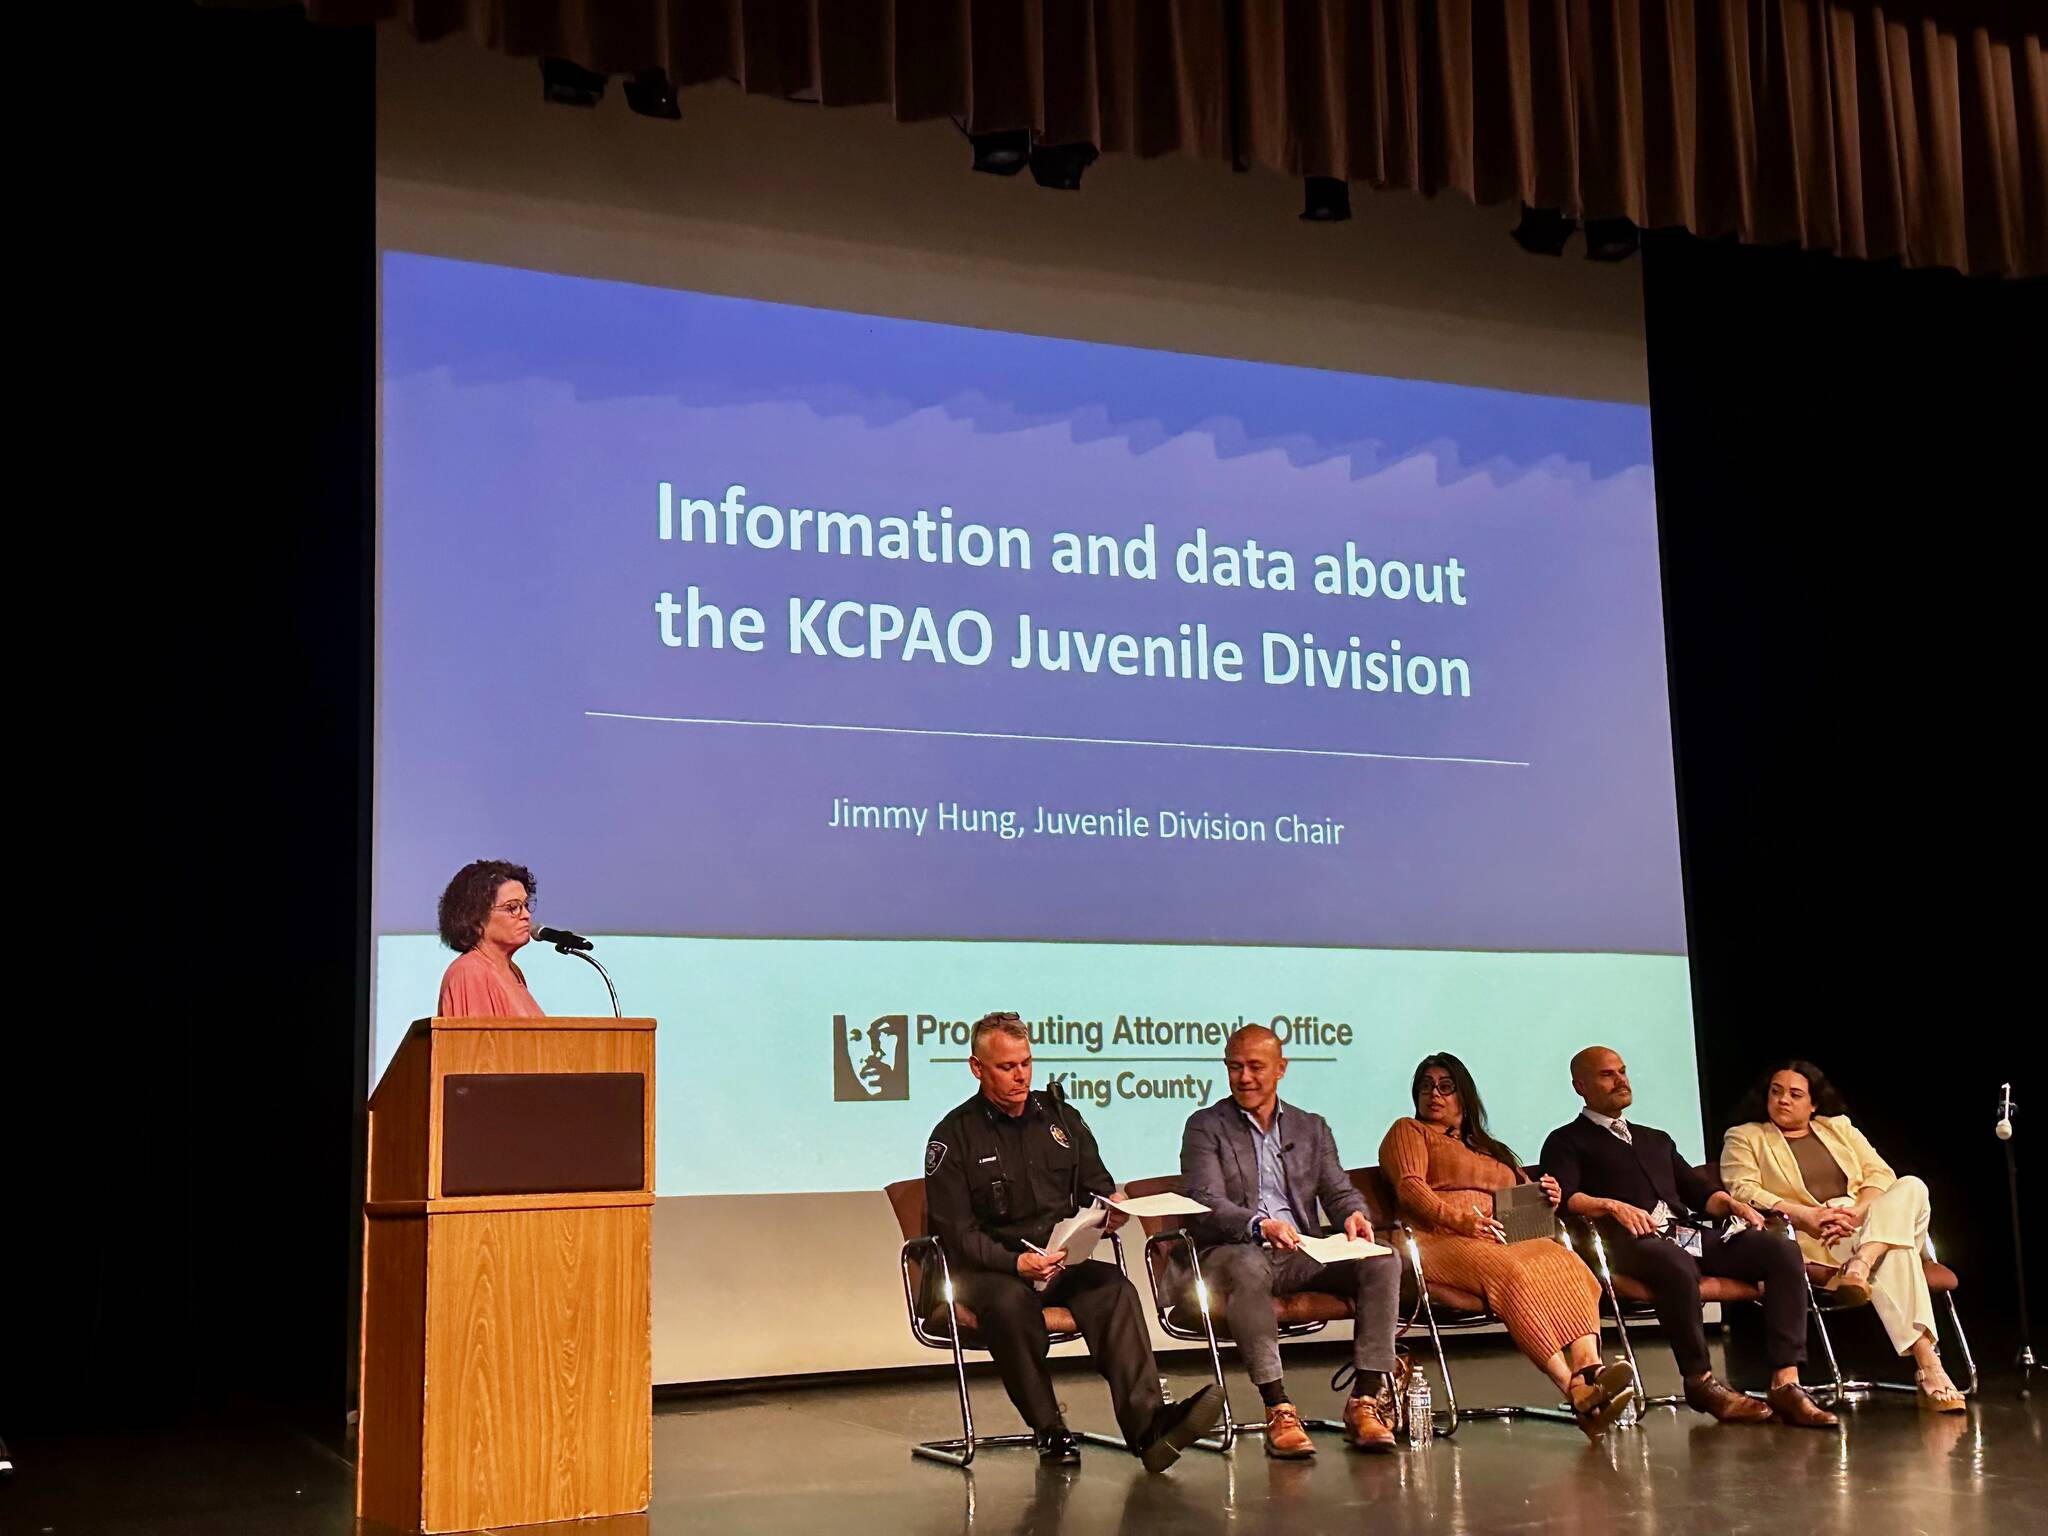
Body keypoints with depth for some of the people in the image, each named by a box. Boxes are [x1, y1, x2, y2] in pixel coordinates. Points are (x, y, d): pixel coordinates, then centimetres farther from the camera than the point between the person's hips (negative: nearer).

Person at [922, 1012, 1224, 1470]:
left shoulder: (1060, 1117, 16)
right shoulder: (954, 1136, 1)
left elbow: (1097, 1186, 18)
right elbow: (956, 1232, -6)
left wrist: (1112, 1207, -8)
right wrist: (1016, 1262, -23)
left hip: (1062, 1261, 3)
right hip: (988, 1270, -3)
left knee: (1113, 1288, -29)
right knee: (1010, 1302, -38)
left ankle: (1148, 1422, -45)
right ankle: (1049, 1431, -28)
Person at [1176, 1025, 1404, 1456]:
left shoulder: (1312, 1128, 20)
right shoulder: (1205, 1127, 6)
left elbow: (1338, 1192, 12)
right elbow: (1204, 1202, -8)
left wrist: (1354, 1215, -14)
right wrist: (1260, 1226, -28)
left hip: (1304, 1254, 4)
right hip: (1234, 1253, -4)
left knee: (1383, 1262, -22)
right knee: (1247, 1267, -39)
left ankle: (1365, 1400, -23)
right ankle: (1277, 1410, -39)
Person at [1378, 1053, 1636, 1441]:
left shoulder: (1488, 1147, 37)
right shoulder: (1408, 1132, 19)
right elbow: (1409, 1187, 0)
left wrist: (1546, 1196, 8)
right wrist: (1461, 1220, -16)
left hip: (1499, 1240, 6)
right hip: (1441, 1243, -5)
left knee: (1562, 1259, -29)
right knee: (1513, 1272, -37)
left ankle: (1589, 1367, -50)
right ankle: (1573, 1388, -49)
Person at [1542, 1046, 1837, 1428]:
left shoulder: (1656, 1139, 35)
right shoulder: (1567, 1142, 15)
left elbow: (1697, 1189, 26)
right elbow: (1565, 1197, -3)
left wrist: (1731, 1203, 5)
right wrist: (1612, 1205, -21)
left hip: (1690, 1234, 6)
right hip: (1633, 1240, -6)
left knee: (1783, 1251, -17)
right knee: (1678, 1266, -41)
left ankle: (1786, 1384, -25)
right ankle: (1701, 1383, -25)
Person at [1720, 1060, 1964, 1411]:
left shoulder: (1839, 1127, 26)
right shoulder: (1744, 1138, 14)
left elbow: (1881, 1175, 12)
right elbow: (1743, 1191, -5)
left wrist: (1858, 1212, -11)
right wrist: (1804, 1216, -20)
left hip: (1870, 1226, 4)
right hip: (1807, 1239, -4)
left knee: (1911, 1187, -27)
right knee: (1894, 1254, -33)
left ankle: (1862, 1263, -46)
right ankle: (1927, 1364, -41)